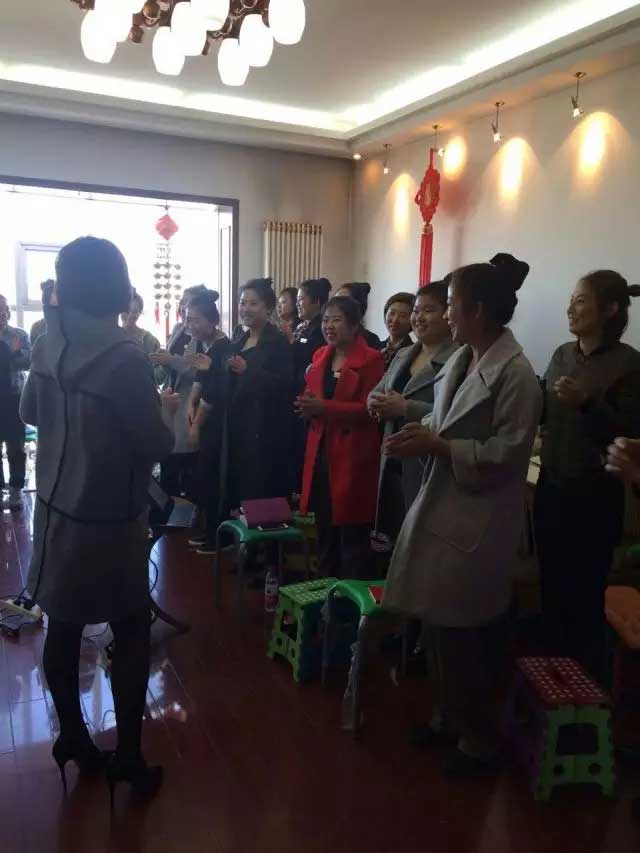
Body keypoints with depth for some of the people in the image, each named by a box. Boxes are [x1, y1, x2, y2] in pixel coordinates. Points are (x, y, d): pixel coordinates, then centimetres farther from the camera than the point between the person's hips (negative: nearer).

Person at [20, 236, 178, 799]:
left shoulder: (50, 345, -1)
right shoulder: (126, 357, -22)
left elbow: (31, 413, 14)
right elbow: (155, 446, -17)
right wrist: (163, 411, 1)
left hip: (56, 508, 7)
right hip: (109, 519, -6)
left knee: (64, 626, 17)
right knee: (131, 632, 10)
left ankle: (72, 736, 34)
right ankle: (129, 757, 20)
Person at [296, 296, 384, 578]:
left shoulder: (371, 359, -8)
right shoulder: (319, 356, 14)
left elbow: (369, 409, -14)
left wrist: (324, 407, -20)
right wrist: (307, 406, -2)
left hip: (352, 454, -7)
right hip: (321, 452, 7)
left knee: (351, 535, 1)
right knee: (324, 531, 15)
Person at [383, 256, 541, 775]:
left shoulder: (516, 374, -16)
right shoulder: (461, 359, 8)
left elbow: (505, 454, -18)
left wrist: (435, 446, -20)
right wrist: (424, 433, -3)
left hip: (477, 522, -8)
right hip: (441, 508, 8)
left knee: (463, 635, 4)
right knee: (442, 627, 17)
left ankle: (480, 740, 27)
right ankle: (449, 718, 38)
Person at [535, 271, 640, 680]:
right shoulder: (563, 354, 7)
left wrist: (586, 402, -27)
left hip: (595, 496, -6)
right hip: (551, 486, 6)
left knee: (584, 595, 5)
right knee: (552, 587, 16)